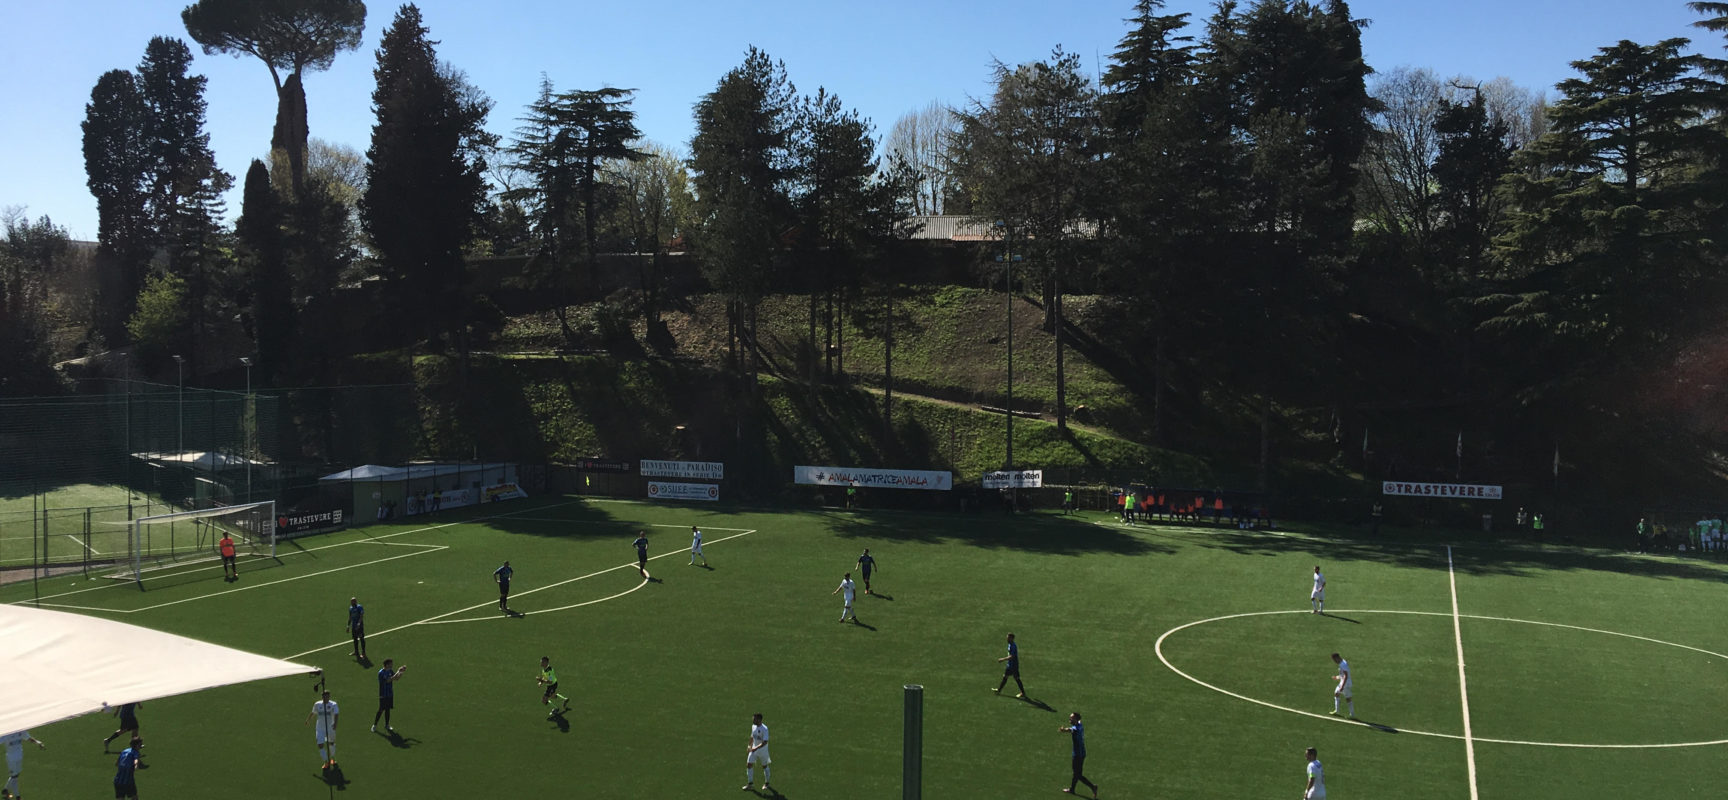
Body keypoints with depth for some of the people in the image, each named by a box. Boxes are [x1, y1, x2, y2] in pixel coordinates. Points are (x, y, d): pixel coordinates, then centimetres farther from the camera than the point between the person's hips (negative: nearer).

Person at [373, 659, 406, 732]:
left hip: (390, 694, 7)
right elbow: (389, 680, -31)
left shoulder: (390, 671, 3)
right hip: (383, 695, -6)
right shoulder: (381, 673, -21)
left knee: (387, 709, 13)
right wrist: (398, 672, -31)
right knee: (381, 710, -1)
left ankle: (387, 725, 22)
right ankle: (374, 725, 13)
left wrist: (402, 672, -7)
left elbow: (397, 679, 8)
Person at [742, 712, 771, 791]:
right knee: (749, 765, -3)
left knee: (764, 766, 10)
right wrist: (750, 745, 16)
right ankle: (749, 784, 7)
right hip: (754, 749, 6)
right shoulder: (753, 726, 0)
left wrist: (756, 748, -35)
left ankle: (766, 783, 29)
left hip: (763, 750, -6)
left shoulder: (764, 729, -23)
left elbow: (765, 742, -28)